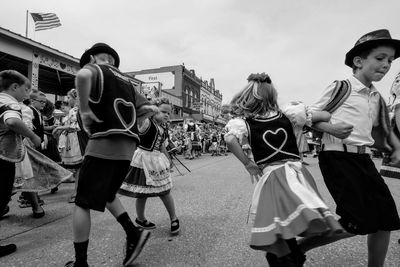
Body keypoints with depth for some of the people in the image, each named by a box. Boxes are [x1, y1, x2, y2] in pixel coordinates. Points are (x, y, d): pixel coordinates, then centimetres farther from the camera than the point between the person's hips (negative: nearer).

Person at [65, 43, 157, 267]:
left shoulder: (96, 69, 4)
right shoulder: (126, 81, 22)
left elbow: (83, 75, -23)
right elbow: (150, 109, 17)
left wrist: (85, 110, -13)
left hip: (104, 145, -6)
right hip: (127, 148, 7)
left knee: (83, 204, 6)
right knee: (107, 195, 24)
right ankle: (134, 234, 15)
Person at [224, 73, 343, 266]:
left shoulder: (242, 122, -3)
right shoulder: (287, 114, 5)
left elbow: (230, 139, -23)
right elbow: (325, 115, 8)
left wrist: (247, 164, -10)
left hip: (270, 176, -3)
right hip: (296, 170, 4)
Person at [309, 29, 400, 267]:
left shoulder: (377, 98, 17)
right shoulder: (340, 87, -4)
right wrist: (331, 128, -22)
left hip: (363, 158, 8)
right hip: (337, 156, -8)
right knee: (358, 222, -12)